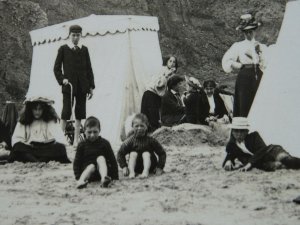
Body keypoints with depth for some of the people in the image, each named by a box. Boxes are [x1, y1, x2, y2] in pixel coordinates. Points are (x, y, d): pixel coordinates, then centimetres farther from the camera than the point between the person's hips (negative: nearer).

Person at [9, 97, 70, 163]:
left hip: (48, 149, 0)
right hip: (28, 151, 1)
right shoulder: (23, 122, 13)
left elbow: (60, 138, -2)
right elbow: (16, 139, 6)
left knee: (59, 148, -31)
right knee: (18, 148, -30)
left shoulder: (51, 121, 10)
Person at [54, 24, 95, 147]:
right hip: (68, 85, -3)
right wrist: (62, 79, -11)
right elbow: (57, 68, 5)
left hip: (82, 86, 3)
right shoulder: (63, 49, 3)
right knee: (66, 113, -5)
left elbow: (89, 69, 12)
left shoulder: (84, 50, 10)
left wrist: (91, 86, 7)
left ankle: (76, 140, 10)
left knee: (79, 114, 4)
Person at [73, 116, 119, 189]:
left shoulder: (104, 143, 3)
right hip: (87, 170, 0)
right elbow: (76, 162, 1)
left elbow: (112, 160, 3)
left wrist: (115, 177, -3)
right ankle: (81, 181, -61)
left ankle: (104, 178, -54)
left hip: (102, 169, 0)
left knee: (101, 158, -27)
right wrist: (78, 177, -13)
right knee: (91, 166, -32)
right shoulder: (82, 145, 3)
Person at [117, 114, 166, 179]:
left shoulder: (150, 140, -10)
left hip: (149, 166, -1)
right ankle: (131, 172, -31)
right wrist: (124, 167, -14)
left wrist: (159, 167, -17)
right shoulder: (130, 141, -8)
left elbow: (162, 153, -7)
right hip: (136, 167, 1)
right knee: (133, 153, -21)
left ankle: (146, 171, -40)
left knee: (146, 153, -25)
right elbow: (120, 154, -3)